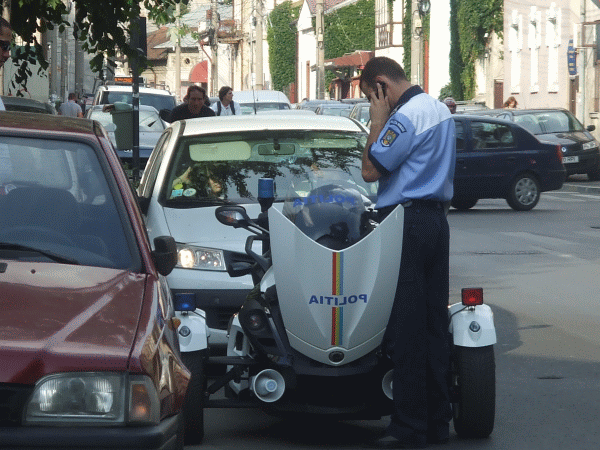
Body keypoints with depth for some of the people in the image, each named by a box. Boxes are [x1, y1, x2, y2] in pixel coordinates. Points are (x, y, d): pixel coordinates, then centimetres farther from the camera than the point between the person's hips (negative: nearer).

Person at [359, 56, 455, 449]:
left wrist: (378, 120, -6)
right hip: (437, 220, 10)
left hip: (407, 222, -10)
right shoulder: (440, 110, 16)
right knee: (435, 321, 10)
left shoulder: (406, 117, -15)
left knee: (406, 328, -7)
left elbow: (371, 170, -13)